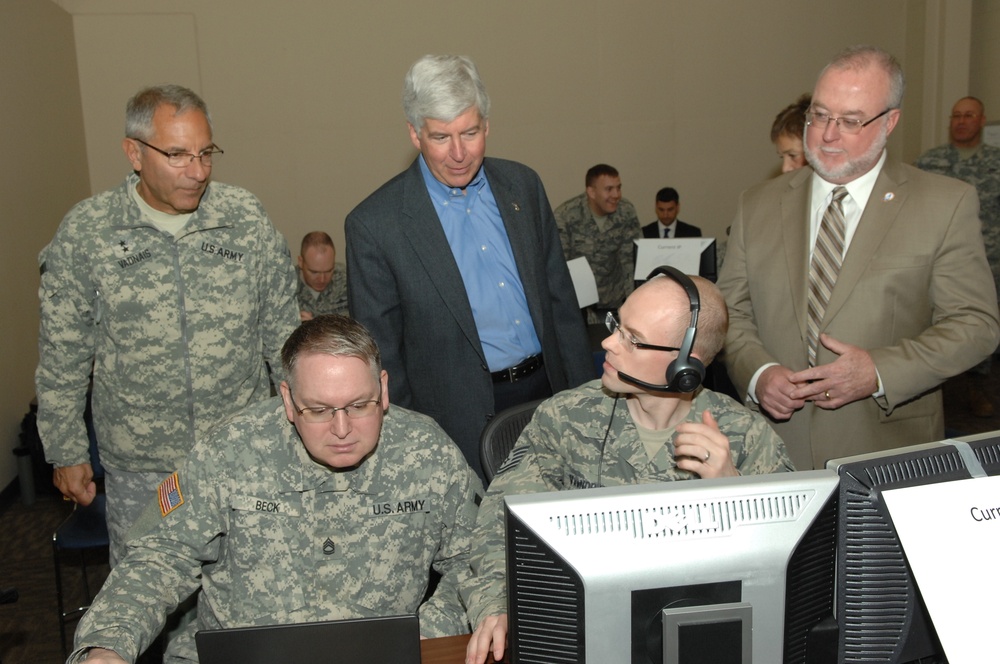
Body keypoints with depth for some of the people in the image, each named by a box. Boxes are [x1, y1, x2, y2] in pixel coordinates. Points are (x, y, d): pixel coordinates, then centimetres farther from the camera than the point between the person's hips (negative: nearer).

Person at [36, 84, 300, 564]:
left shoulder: (247, 218, -6)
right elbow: (62, 357, 1)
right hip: (138, 463, 0)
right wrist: (66, 453, 5)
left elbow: (281, 329, 4)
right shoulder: (85, 233, -8)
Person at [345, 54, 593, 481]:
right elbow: (379, 352, -5)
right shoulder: (373, 224, -10)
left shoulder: (523, 185, 4)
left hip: (548, 392, 4)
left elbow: (561, 299, 9)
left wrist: (584, 396, 7)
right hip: (465, 422, -4)